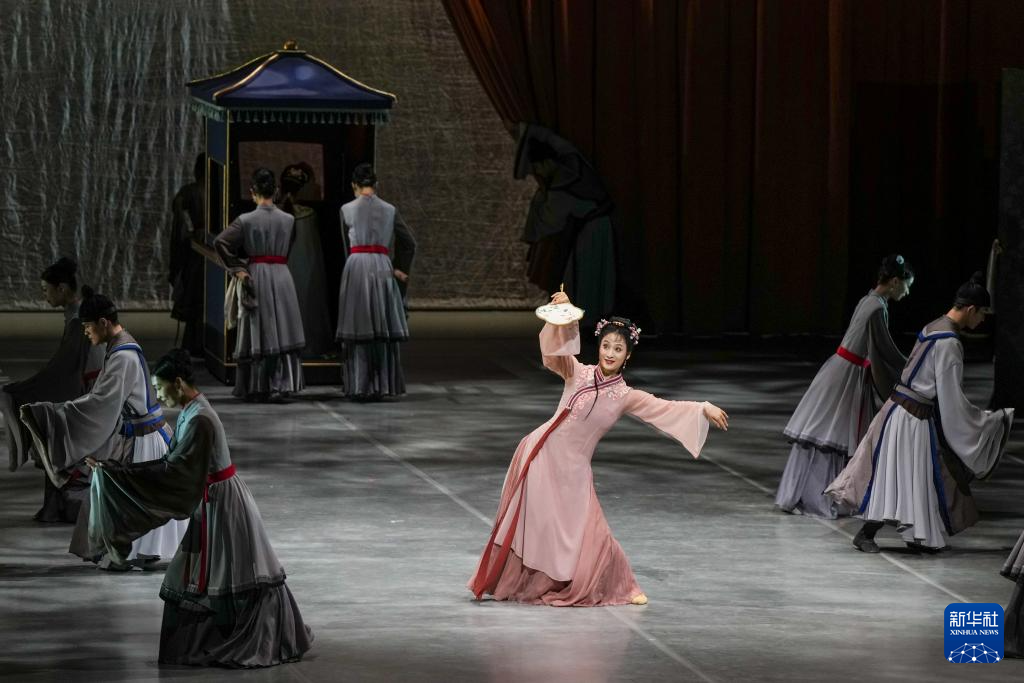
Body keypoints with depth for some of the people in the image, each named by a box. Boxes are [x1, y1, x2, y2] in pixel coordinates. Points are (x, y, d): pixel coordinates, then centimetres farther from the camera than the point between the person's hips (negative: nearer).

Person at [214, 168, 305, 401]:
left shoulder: (246, 220, -6)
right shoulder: (288, 220, 3)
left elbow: (220, 243, -14)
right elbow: (287, 250, 10)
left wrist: (237, 268, -5)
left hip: (256, 276, -2)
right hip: (282, 276, 2)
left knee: (258, 332, 4)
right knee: (283, 331, 6)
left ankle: (256, 389, 7)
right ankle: (282, 384, 0)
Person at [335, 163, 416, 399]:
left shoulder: (347, 209, 2)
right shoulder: (389, 210, 8)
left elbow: (347, 245, 12)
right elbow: (409, 243, 10)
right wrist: (401, 269, 17)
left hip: (356, 266, -2)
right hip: (383, 267, 2)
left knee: (359, 329, 1)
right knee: (383, 330, 6)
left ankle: (360, 387, -1)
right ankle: (382, 386, 7)